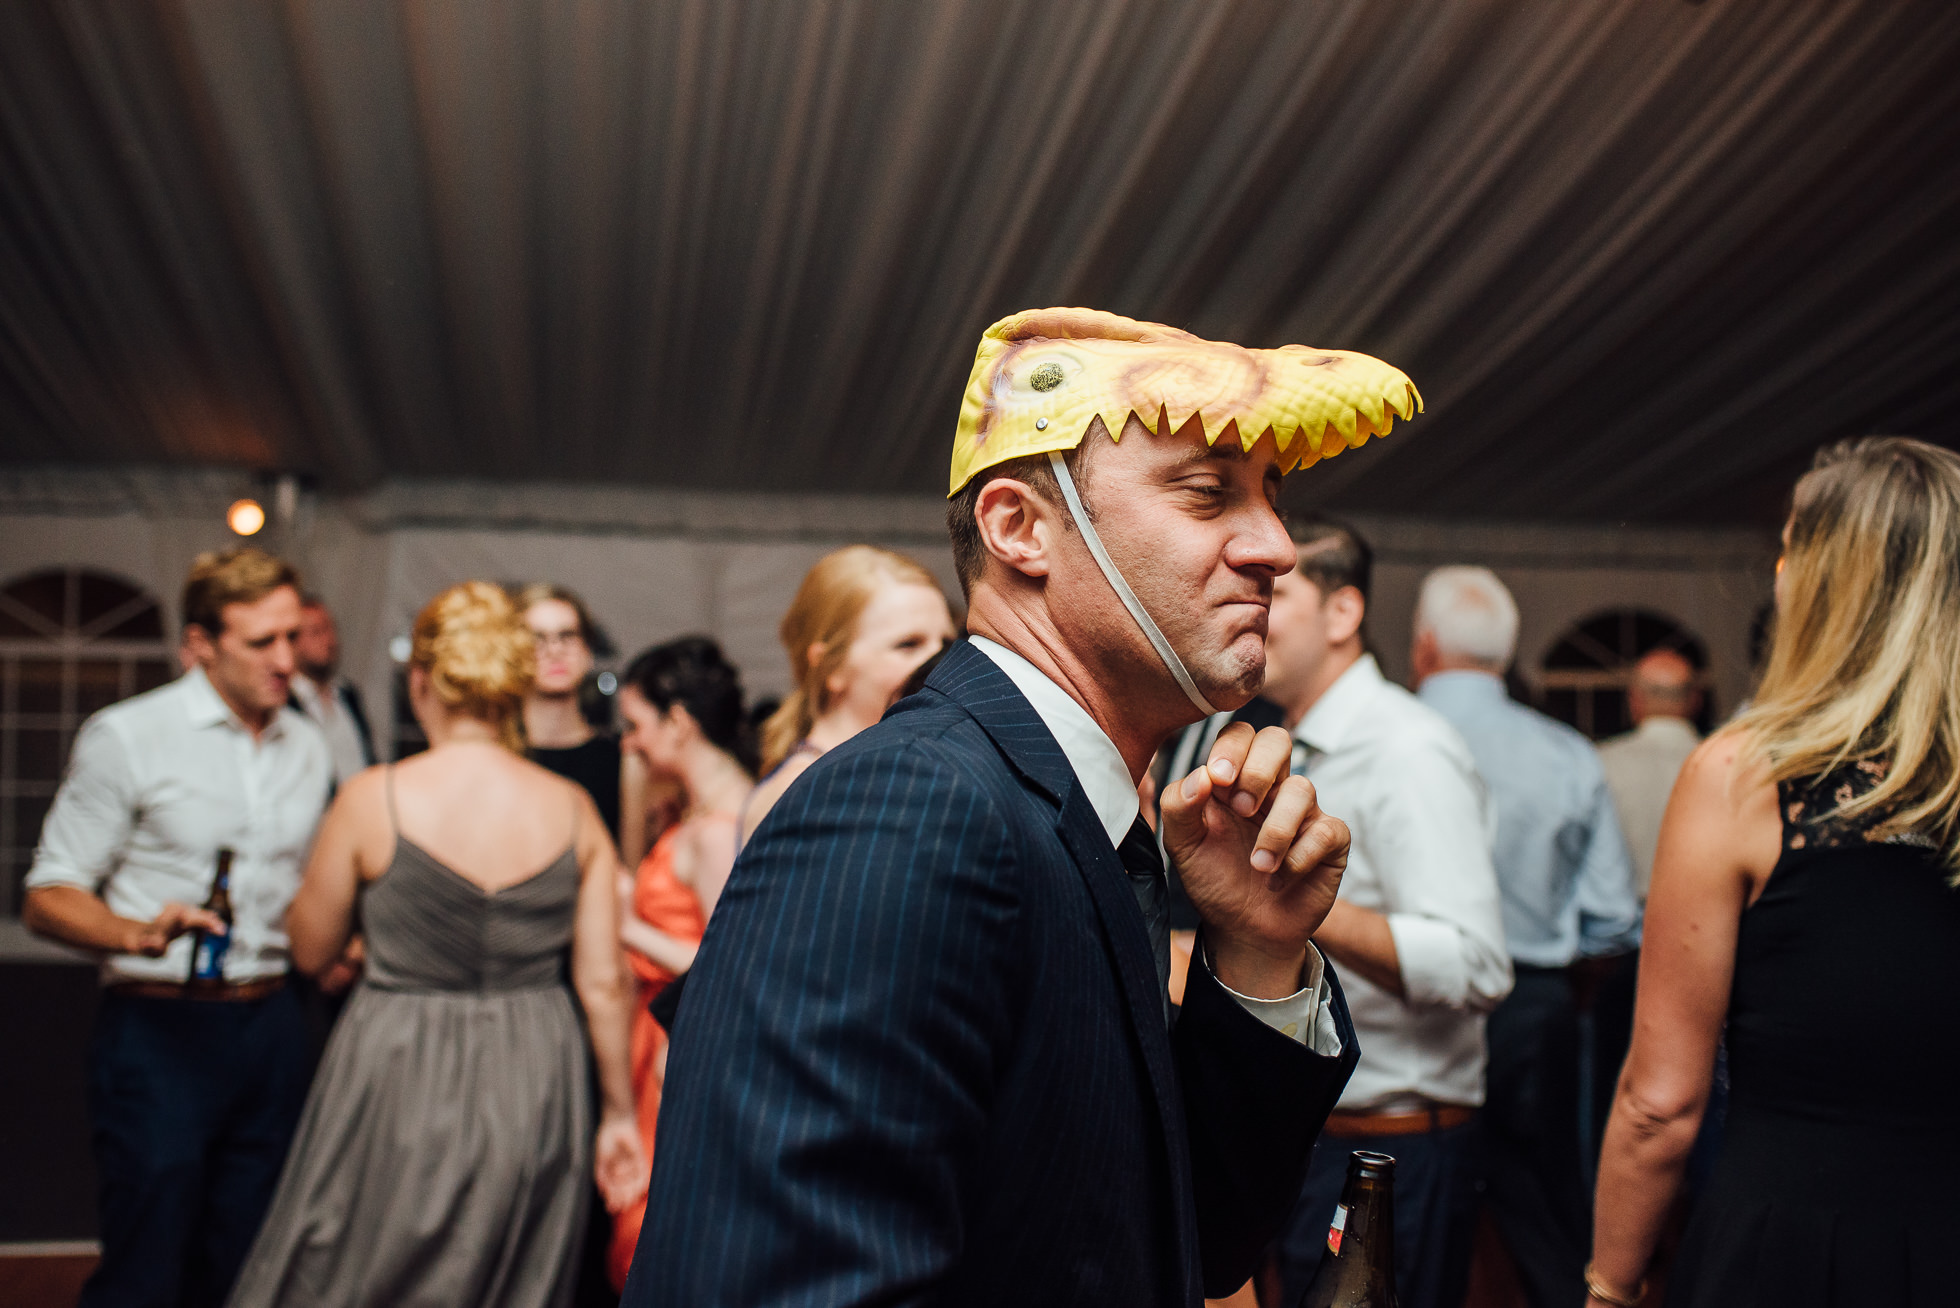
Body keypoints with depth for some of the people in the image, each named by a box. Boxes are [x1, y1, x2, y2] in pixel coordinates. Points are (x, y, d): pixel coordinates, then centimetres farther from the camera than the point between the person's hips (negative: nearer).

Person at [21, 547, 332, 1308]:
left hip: (271, 1025, 5)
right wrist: (142, 933, -25)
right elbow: (46, 900, -7)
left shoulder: (307, 748, 13)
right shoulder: (126, 737, -4)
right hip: (159, 1025, -5)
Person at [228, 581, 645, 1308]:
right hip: (533, 1088, 3)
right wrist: (619, 1112, 10)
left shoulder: (372, 799, -11)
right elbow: (603, 983, -1)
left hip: (401, 1087, -3)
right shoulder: (572, 810, -4)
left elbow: (312, 950, 2)